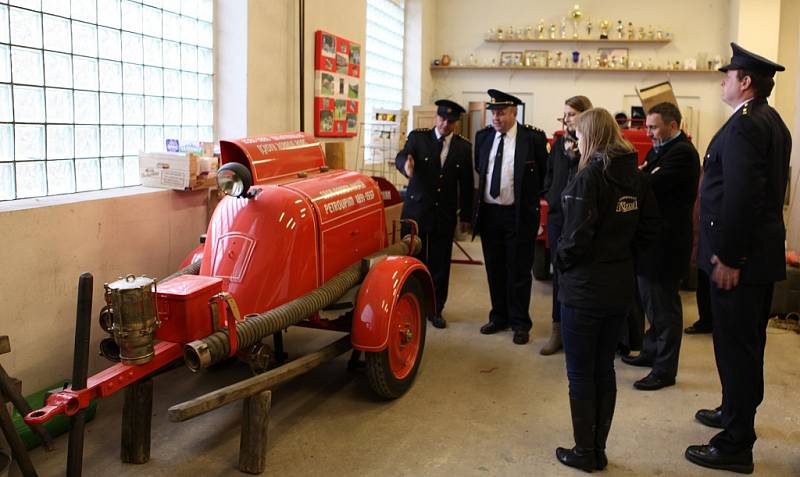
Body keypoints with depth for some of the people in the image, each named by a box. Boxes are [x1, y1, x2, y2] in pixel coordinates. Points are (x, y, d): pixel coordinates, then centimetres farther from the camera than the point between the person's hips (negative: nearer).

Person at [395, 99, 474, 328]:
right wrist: (406, 164, -43)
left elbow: (466, 184, 6)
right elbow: (401, 156, -19)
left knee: (440, 263, 7)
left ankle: (435, 309, 20)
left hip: (445, 214, 2)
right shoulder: (418, 137, -1)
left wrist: (466, 216, 7)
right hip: (416, 209, -1)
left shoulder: (463, 147, 3)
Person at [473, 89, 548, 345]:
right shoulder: (483, 137, 6)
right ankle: (499, 317, 27)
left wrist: (531, 197, 0)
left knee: (519, 272, 4)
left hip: (519, 215, -4)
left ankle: (520, 323, 16)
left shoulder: (533, 138, -7)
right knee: (495, 270, 13)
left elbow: (545, 173, 0)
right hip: (489, 213, 4)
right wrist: (483, 194, 12)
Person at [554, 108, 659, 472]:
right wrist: (620, 251, 10)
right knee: (604, 368, 17)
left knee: (580, 373, 7)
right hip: (621, 287, 7)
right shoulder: (636, 177, 4)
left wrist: (562, 261, -3)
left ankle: (584, 453, 18)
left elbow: (577, 237, -21)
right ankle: (599, 449, 27)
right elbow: (649, 230, 8)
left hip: (585, 288, -7)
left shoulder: (589, 177, -18)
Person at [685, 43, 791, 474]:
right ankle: (737, 411, 39)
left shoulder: (744, 124, -19)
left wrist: (728, 257, -21)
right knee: (747, 342, 21)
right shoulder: (772, 122, 13)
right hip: (761, 251, 10)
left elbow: (740, 196, -26)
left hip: (738, 257, -10)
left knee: (735, 346, -2)